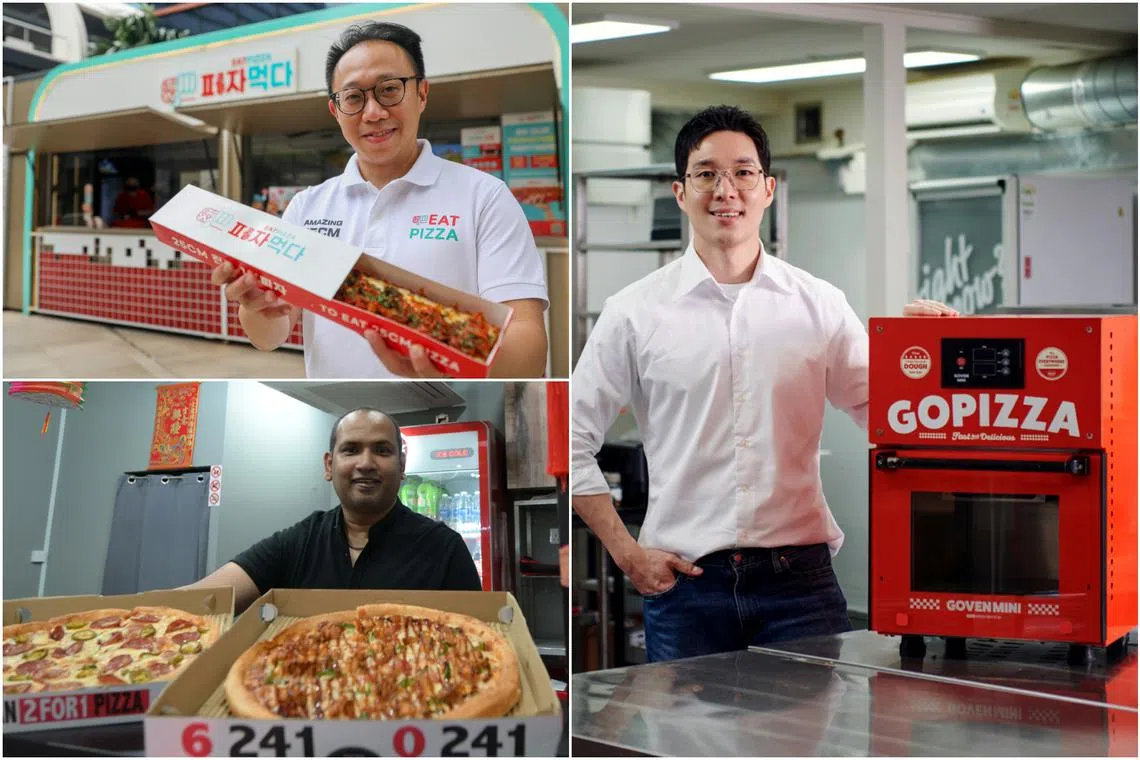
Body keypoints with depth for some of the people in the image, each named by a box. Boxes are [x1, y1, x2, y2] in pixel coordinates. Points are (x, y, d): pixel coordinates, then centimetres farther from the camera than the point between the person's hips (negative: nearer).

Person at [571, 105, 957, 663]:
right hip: (684, 579, -1)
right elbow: (569, 441, 5)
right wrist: (627, 553, 0)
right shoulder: (635, 313, 2)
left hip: (799, 575, 1)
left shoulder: (819, 304, 6)